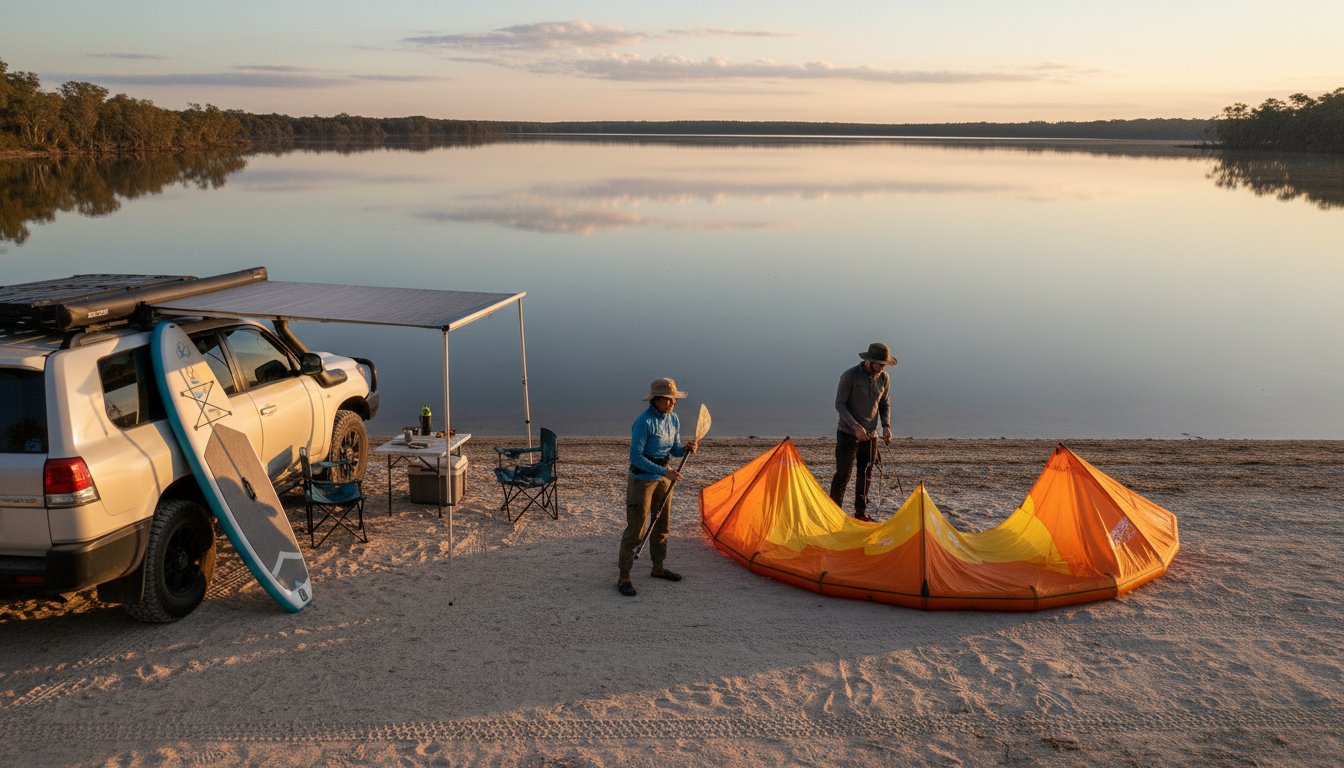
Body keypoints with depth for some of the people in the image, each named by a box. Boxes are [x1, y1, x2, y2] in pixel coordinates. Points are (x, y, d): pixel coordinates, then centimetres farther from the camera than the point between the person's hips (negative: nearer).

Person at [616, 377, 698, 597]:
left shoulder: (673, 420, 1)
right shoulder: (644, 422, -23)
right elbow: (635, 457, -23)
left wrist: (686, 449, -11)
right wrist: (664, 472, -26)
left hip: (663, 479, 8)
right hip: (641, 479, -8)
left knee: (661, 525, 18)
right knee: (636, 529, -5)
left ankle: (658, 568, 35)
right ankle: (623, 578, 3)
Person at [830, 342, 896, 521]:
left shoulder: (884, 378, 1)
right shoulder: (850, 376, -14)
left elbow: (885, 404, 14)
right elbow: (839, 404, -12)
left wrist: (886, 426, -2)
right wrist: (856, 427, -21)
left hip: (870, 435, 5)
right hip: (848, 434, -5)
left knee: (865, 475, 9)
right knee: (843, 475, -6)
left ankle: (861, 513, 19)